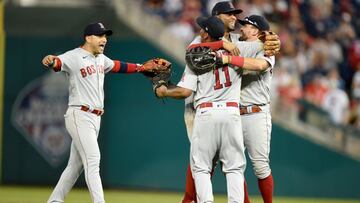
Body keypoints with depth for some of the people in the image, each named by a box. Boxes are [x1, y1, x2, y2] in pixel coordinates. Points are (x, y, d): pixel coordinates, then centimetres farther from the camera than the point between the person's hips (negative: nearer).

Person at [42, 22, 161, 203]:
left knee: (76, 164, 12)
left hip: (95, 118, 9)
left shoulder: (101, 58, 15)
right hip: (80, 116, -9)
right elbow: (58, 62, -30)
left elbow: (117, 66, 32)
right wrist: (51, 61, -54)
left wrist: (143, 67, 33)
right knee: (92, 161, -16)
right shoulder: (74, 57, -11)